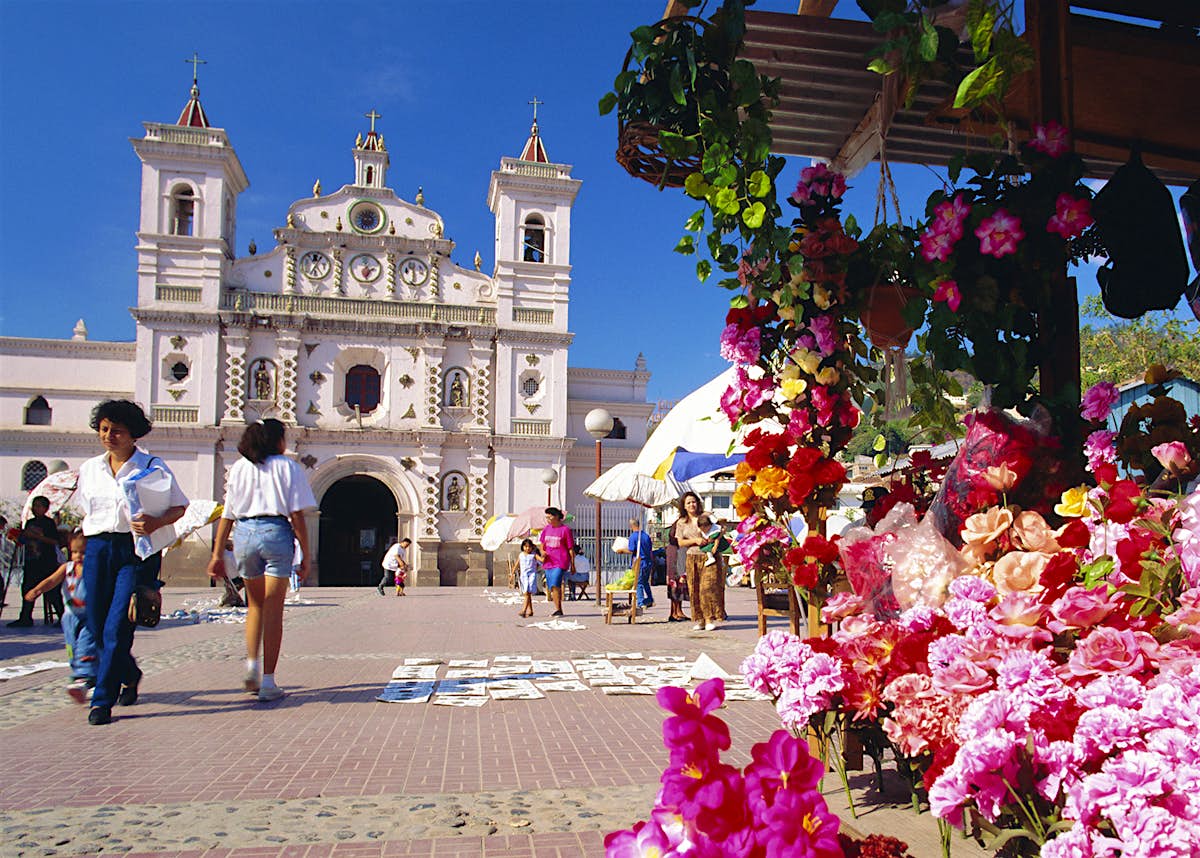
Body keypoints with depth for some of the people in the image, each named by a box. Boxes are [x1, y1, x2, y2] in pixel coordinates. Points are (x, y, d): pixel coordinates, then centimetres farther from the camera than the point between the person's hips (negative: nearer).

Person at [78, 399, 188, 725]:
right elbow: (85, 511, 23)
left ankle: (103, 700, 0)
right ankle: (129, 675, 34)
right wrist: (80, 548, 16)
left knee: (117, 627, -10)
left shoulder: (152, 466, -1)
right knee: (97, 626, 7)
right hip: (98, 549, 5)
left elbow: (179, 507, 0)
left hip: (137, 551, -5)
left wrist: (156, 522, -19)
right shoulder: (89, 468, 14)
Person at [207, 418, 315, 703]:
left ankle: (252, 663, 9)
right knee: (273, 609, 1)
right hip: (276, 532, -3)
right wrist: (305, 556, 2)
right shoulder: (288, 467, 3)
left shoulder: (238, 468, 13)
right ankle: (267, 682, 1)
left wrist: (217, 554, 16)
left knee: (255, 604, 22)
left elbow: (227, 515, 11)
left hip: (245, 533, 3)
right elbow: (297, 516, -2)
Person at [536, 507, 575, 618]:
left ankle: (558, 609, -12)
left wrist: (572, 565, -3)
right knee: (551, 588, 9)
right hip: (548, 562, 6)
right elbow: (542, 545, 20)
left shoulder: (565, 530, -5)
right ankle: (557, 610, 19)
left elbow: (571, 549, -2)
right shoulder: (546, 529, 11)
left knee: (555, 585, -19)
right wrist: (542, 552, -3)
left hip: (561, 562, -6)